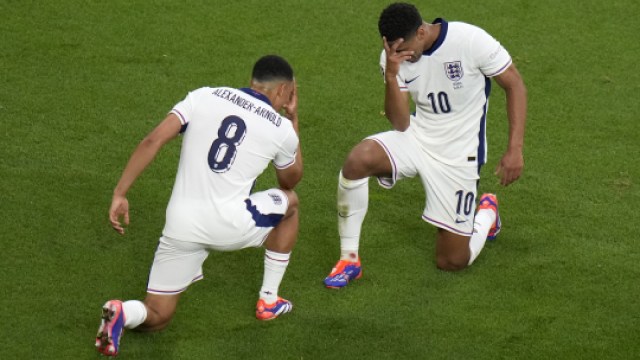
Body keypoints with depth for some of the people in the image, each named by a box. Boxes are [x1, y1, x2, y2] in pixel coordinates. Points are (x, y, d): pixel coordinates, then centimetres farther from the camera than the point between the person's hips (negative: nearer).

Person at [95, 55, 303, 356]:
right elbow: (290, 181, 26)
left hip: (181, 226, 2)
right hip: (229, 226, -2)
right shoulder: (281, 128, 5)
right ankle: (269, 301, 31)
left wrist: (119, 193, -3)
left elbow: (153, 141, -4)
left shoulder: (204, 96, 8)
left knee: (155, 318, 15)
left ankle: (124, 313, -21)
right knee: (289, 202, 30)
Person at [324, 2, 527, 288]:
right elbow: (400, 125, -12)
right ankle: (349, 261, -14)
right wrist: (391, 76, -29)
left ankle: (486, 212, 34)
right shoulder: (392, 58, -10)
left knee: (452, 262, 0)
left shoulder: (471, 40, -21)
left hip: (459, 154, -3)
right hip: (417, 139, 3)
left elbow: (514, 85, -9)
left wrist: (515, 149, -16)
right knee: (357, 161, -31)